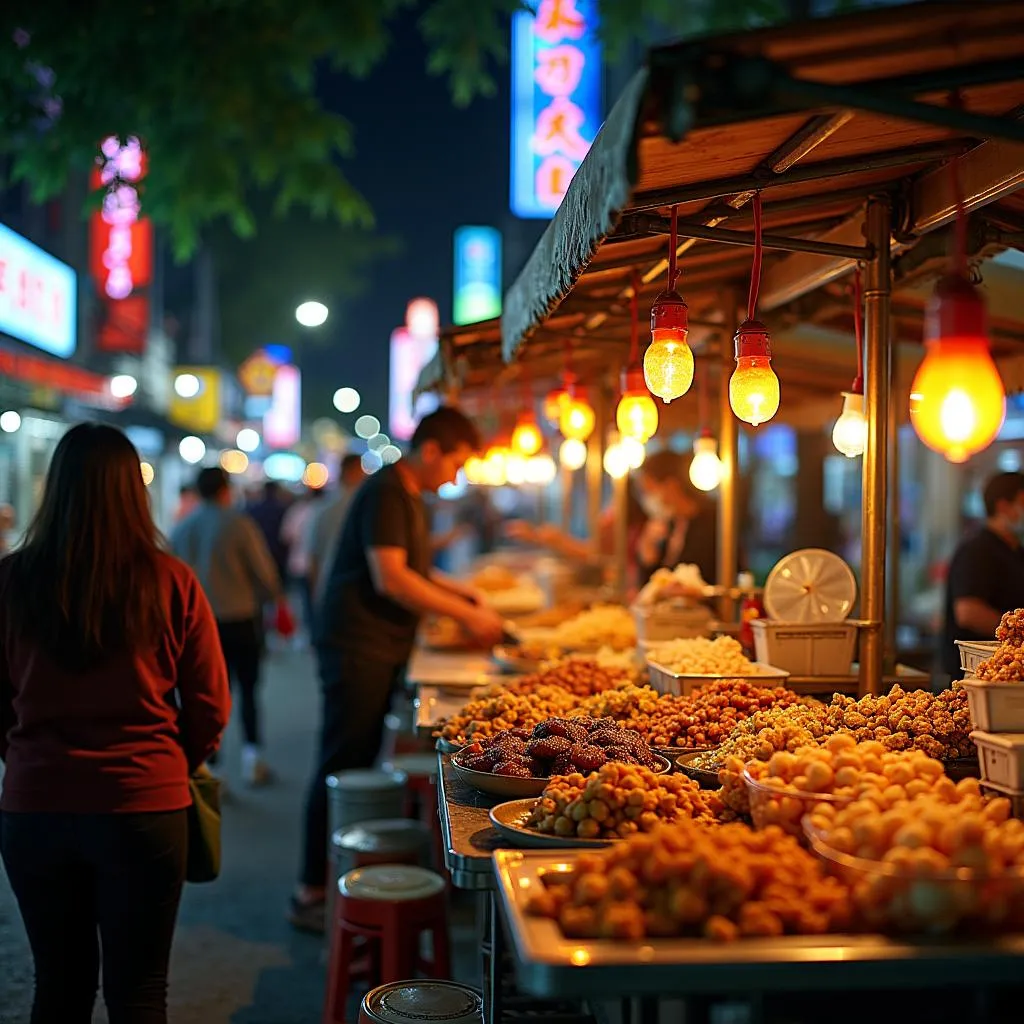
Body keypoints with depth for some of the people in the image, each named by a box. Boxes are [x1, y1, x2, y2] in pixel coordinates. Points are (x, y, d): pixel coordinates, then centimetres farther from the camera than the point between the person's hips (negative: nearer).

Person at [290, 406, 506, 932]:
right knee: (341, 766, -5)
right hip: (356, 648, -10)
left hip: (381, 650, 10)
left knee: (358, 765, 13)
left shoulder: (409, 497, 17)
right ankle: (311, 894, 2)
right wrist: (465, 614, -16)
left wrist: (464, 593, 14)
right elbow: (389, 579, -22)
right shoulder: (385, 494, -15)